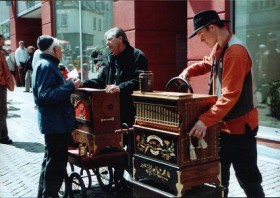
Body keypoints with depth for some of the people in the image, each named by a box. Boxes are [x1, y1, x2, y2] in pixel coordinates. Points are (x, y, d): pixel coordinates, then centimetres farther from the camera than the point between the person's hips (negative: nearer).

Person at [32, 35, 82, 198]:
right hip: (56, 122, -11)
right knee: (56, 164, -2)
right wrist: (70, 86, -24)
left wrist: (68, 85, 13)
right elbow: (45, 96, -27)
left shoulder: (46, 64, 14)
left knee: (51, 161, 22)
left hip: (55, 121, 11)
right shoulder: (46, 66, -18)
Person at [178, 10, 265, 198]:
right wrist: (189, 71, 10)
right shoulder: (218, 48, 9)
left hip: (239, 124, -9)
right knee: (219, 173, 19)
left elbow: (230, 95, -29)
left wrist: (206, 120, -33)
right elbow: (208, 63, 30)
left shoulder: (235, 51, -22)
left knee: (247, 177, 2)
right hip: (223, 122, 9)